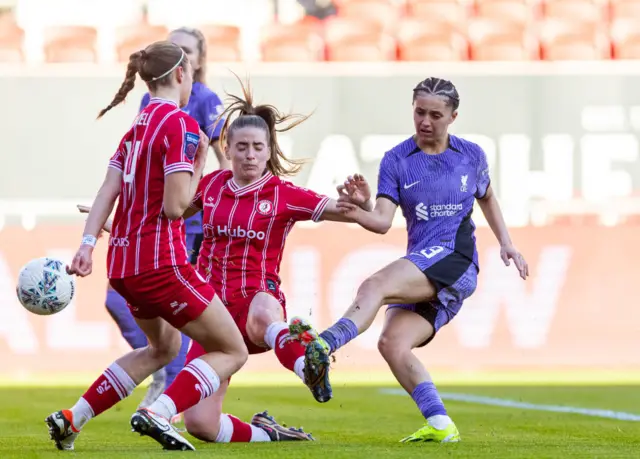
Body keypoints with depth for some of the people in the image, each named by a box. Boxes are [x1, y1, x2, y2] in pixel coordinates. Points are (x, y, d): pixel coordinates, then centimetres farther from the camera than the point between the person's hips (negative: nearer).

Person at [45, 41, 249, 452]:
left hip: (122, 262, 9)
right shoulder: (181, 125, -11)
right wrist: (199, 164, -3)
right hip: (160, 261, -9)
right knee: (232, 352, 3)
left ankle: (72, 419, 22)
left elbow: (108, 190, 5)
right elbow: (175, 205, -17)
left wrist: (88, 243, -2)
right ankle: (157, 414, -19)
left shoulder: (138, 127, 14)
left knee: (164, 346, 31)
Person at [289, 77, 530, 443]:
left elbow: (487, 198, 29)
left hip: (455, 260, -4)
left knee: (375, 285, -30)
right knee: (393, 344, -19)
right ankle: (440, 425, -16)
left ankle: (323, 346, -52)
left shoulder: (472, 155, 8)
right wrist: (360, 212, -28)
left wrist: (506, 243, 20)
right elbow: (383, 221, -6)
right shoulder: (396, 160, 6)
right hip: (422, 279, 4)